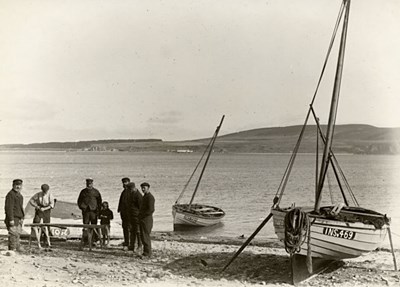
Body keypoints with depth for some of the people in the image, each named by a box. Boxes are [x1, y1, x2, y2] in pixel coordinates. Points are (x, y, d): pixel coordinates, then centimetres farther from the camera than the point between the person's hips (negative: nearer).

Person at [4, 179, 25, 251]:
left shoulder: (19, 195, 17)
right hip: (13, 219, -9)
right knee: (13, 234, -8)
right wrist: (11, 219, -22)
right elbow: (9, 208, -19)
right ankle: (12, 249, -4)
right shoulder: (10, 194, -14)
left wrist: (22, 217, 21)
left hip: (18, 219, 9)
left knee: (17, 234, 14)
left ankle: (18, 248, 22)